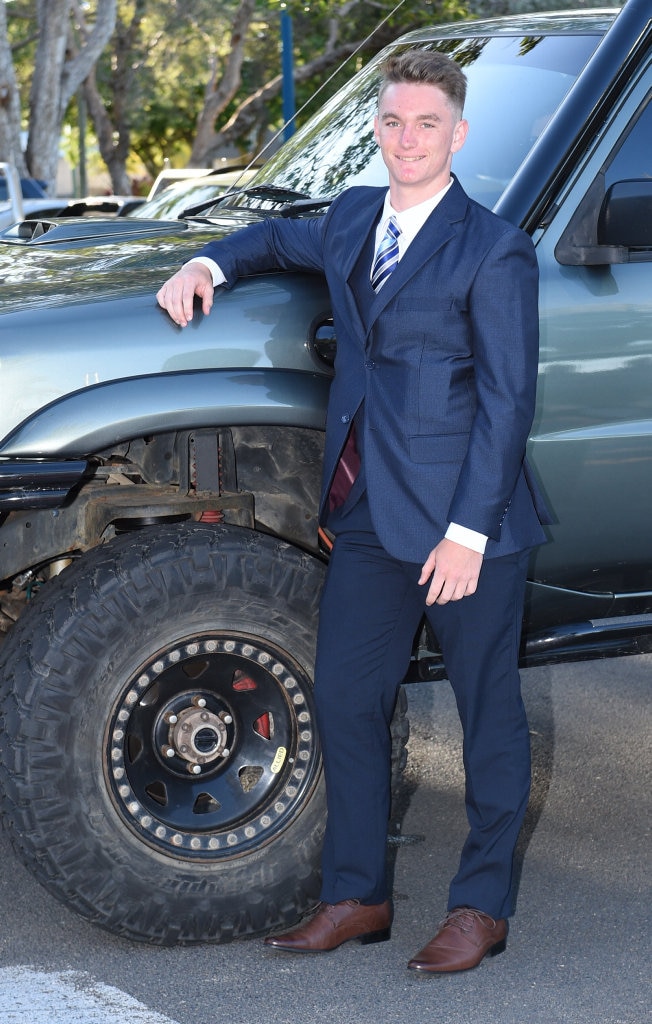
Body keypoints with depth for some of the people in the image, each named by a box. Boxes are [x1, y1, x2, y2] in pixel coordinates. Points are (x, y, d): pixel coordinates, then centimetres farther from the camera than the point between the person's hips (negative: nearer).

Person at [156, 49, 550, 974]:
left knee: (488, 709, 5)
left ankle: (482, 906, 16)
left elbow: (507, 401, -13)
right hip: (368, 514, 7)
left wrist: (467, 531, -17)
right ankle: (356, 896, 22)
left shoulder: (494, 250, -10)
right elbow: (281, 240, 33)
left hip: (465, 520, -7)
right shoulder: (353, 218, 10)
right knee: (344, 698, 9)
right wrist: (210, 264, 12)